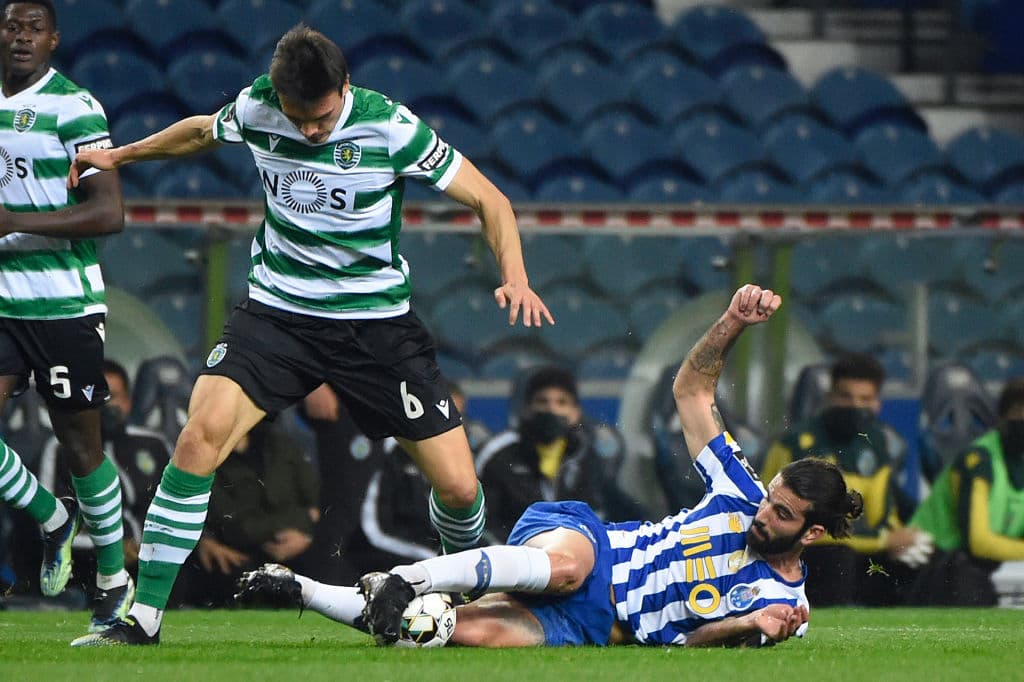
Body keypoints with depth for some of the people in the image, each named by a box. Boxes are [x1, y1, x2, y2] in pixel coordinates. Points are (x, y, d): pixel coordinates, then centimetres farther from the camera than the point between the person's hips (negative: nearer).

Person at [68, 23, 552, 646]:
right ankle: (143, 620, -16)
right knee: (202, 435, -22)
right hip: (278, 310, 1)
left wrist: (515, 277, -26)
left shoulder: (389, 127, -17)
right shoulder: (256, 109, -8)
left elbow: (488, 200, -10)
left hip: (376, 322, -1)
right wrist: (120, 155, 31)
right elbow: (202, 132, 18)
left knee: (459, 487, -7)